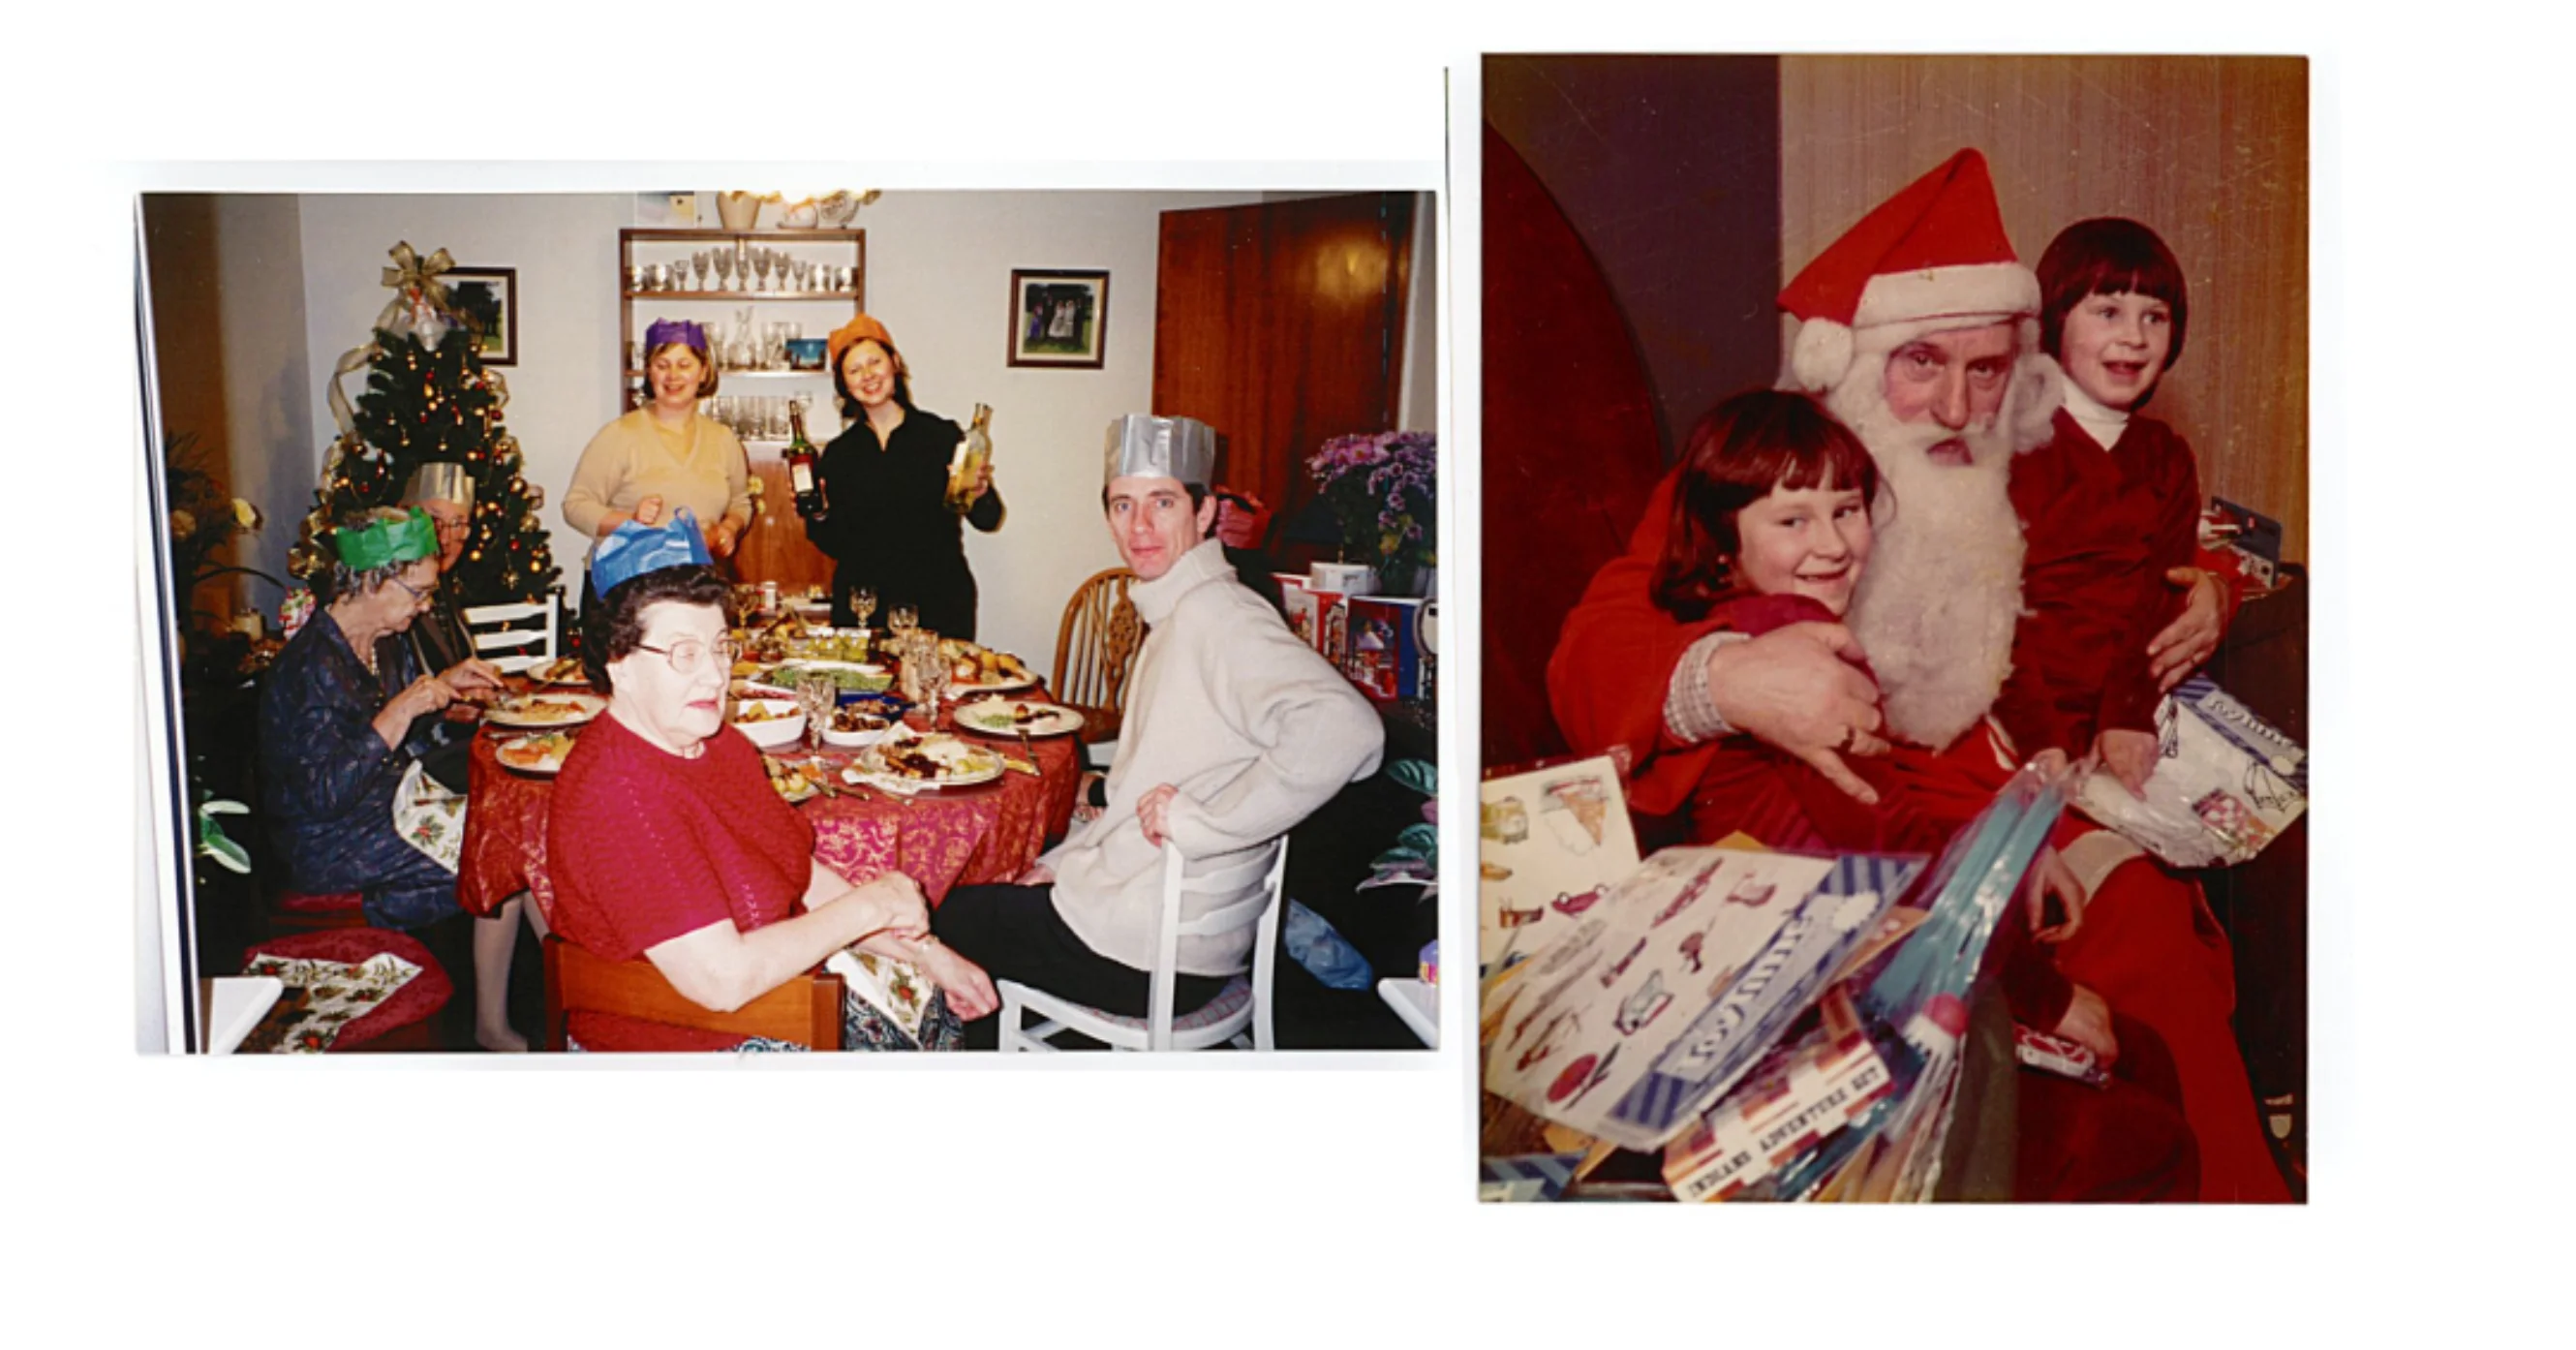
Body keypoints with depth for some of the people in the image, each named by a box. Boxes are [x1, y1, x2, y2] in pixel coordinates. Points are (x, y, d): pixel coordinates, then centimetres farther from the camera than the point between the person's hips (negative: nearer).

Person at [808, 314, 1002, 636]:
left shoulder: (942, 436, 0)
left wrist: (979, 494, -22)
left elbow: (988, 521, -3)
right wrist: (818, 515, -9)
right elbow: (835, 544, 8)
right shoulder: (839, 453, 7)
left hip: (938, 602, -2)